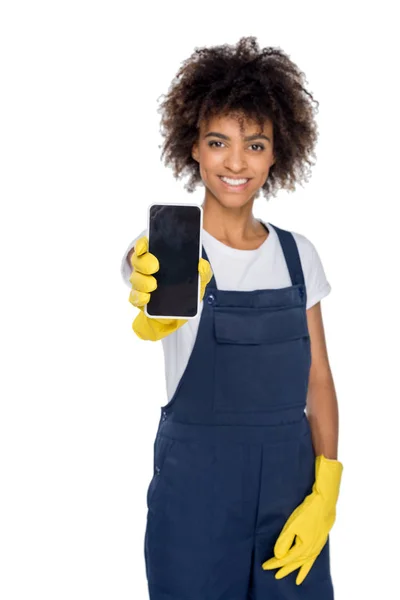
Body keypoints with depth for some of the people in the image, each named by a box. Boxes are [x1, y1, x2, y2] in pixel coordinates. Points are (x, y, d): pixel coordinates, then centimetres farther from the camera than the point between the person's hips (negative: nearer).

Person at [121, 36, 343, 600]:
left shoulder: (298, 253, 3)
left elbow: (318, 378, 5)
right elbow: (152, 322, -32)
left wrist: (325, 492, -5)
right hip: (196, 487, -3)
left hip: (293, 481, 3)